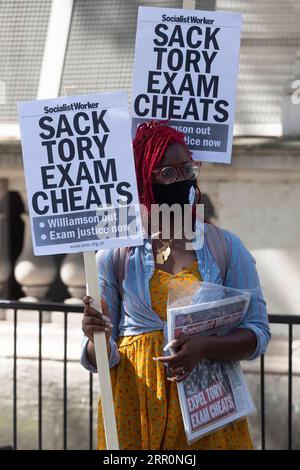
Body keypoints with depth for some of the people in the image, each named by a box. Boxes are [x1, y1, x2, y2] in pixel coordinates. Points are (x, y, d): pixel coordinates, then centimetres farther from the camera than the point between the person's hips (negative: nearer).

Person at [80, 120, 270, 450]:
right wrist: (96, 338, -22)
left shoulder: (224, 246, 1)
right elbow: (99, 358, 1)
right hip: (136, 407, 0)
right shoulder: (115, 255, -1)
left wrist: (204, 347, -20)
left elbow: (257, 332, -2)